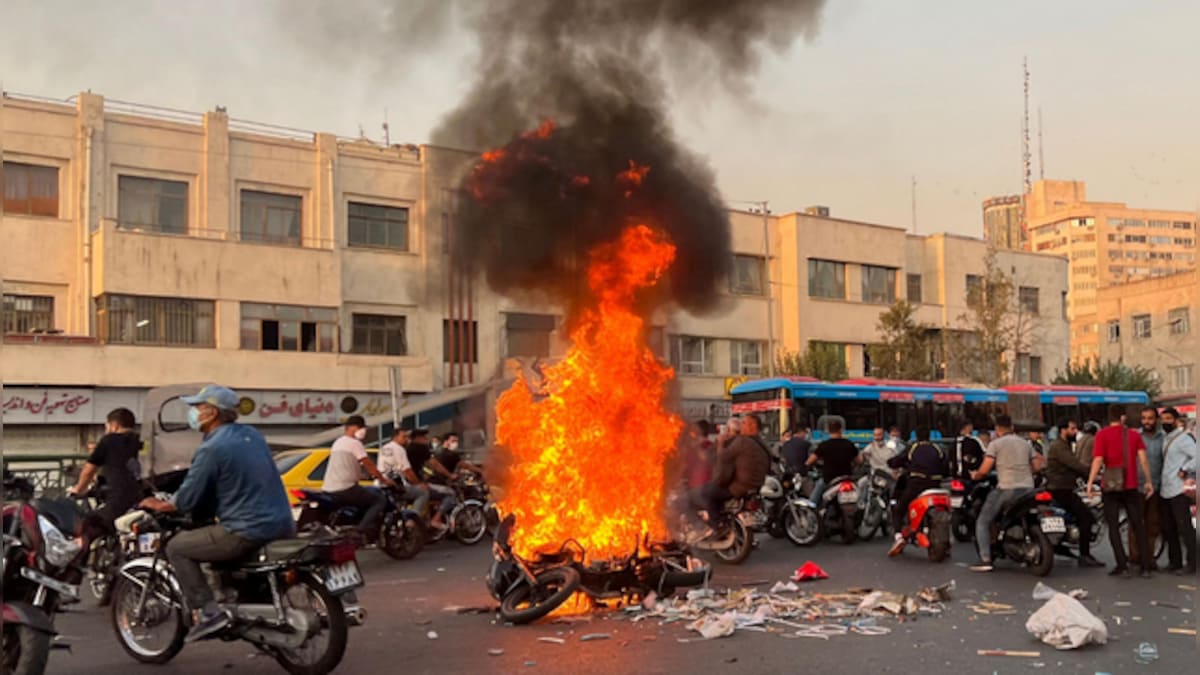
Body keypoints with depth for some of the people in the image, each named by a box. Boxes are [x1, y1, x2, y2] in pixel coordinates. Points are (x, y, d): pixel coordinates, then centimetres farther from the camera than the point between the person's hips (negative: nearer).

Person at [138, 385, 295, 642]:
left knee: (177, 547, 4)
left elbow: (188, 500, -9)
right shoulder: (253, 435, 11)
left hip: (248, 532, -8)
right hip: (283, 526, 8)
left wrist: (161, 505, 11)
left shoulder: (212, 449, -12)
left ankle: (207, 613, -4)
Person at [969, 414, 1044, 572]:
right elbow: (1036, 467, 15)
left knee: (983, 522, 2)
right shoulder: (1025, 443, 17)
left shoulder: (995, 444, -1)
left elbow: (984, 470, -8)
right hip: (1028, 488, 6)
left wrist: (975, 476, 11)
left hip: (1006, 489, -5)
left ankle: (985, 560, -11)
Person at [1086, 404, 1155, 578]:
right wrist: (1148, 481, 5)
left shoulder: (1102, 435, -5)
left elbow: (1098, 460, -12)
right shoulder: (1134, 435, 3)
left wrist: (1090, 482, -9)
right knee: (1138, 526, 10)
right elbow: (1143, 460, -3)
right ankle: (1145, 567, 8)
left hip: (1111, 487, -2)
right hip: (1131, 486, 2)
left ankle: (1122, 566, -1)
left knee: (1113, 527, 5)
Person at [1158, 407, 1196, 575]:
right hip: (1166, 491, 9)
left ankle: (1191, 565, 0)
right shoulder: (1167, 439, 18)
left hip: (1180, 491, -9)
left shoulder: (1183, 438, -10)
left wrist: (1185, 470, -17)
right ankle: (1175, 562, 23)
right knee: (1168, 529, 14)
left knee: (1185, 528, -5)